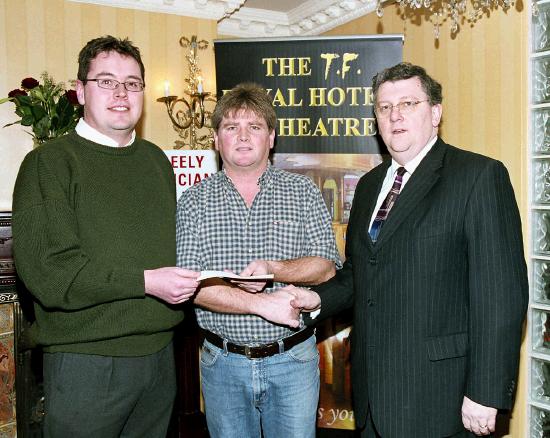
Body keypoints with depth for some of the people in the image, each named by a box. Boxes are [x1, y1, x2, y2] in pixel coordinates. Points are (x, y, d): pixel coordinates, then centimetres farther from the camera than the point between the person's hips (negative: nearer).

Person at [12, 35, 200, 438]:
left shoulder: (155, 160, 11)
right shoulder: (49, 163, -8)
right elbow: (46, 270, -18)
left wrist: (186, 281, 1)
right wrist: (145, 282, -21)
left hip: (160, 353, 6)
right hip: (87, 361, -5)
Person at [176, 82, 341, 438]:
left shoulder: (304, 192, 0)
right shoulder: (194, 202, -1)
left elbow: (326, 267, -5)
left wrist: (273, 268, -23)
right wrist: (260, 304, -20)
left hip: (293, 360, 0)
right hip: (223, 363, 1)